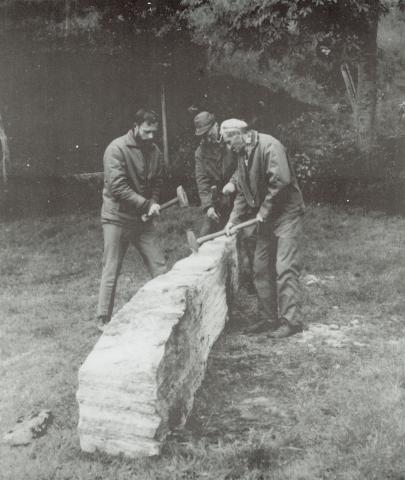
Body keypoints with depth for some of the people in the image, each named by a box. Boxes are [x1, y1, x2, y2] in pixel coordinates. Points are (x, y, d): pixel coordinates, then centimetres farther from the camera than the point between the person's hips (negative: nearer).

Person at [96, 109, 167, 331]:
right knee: (111, 271, 2)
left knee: (159, 267, 3)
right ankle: (103, 319, 14)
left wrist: (153, 204, -7)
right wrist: (146, 204, -20)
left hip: (142, 219, 6)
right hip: (117, 218, -6)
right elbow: (118, 186, -21)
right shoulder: (117, 148, -14)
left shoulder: (154, 151, 5)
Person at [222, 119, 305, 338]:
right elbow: (243, 192, 16)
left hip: (286, 213, -9)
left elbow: (281, 182, -24)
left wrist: (264, 211, -17)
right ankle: (268, 319, 18)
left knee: (284, 268, -10)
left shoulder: (269, 146, -16)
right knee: (261, 269, 9)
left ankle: (290, 320, -4)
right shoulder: (243, 155, 11)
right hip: (265, 218, 9)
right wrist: (233, 220, 6)